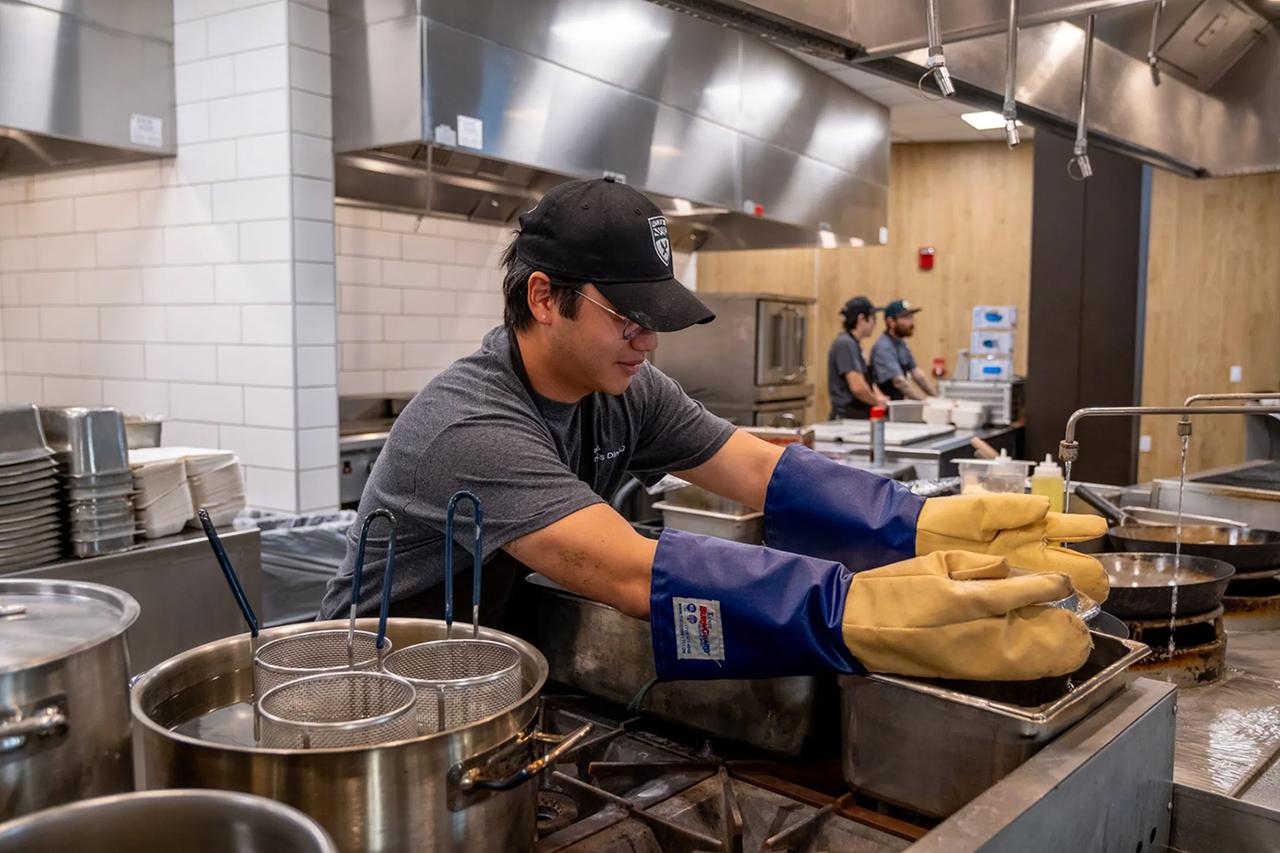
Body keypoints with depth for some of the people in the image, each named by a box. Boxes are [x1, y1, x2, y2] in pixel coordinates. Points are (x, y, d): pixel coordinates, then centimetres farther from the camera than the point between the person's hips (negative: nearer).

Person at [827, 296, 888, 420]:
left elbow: (865, 381, 21)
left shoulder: (853, 344, 16)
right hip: (848, 418, -10)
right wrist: (878, 402, -5)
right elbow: (858, 387, -21)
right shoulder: (846, 344, -14)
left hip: (858, 417, 10)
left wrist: (881, 399, 4)